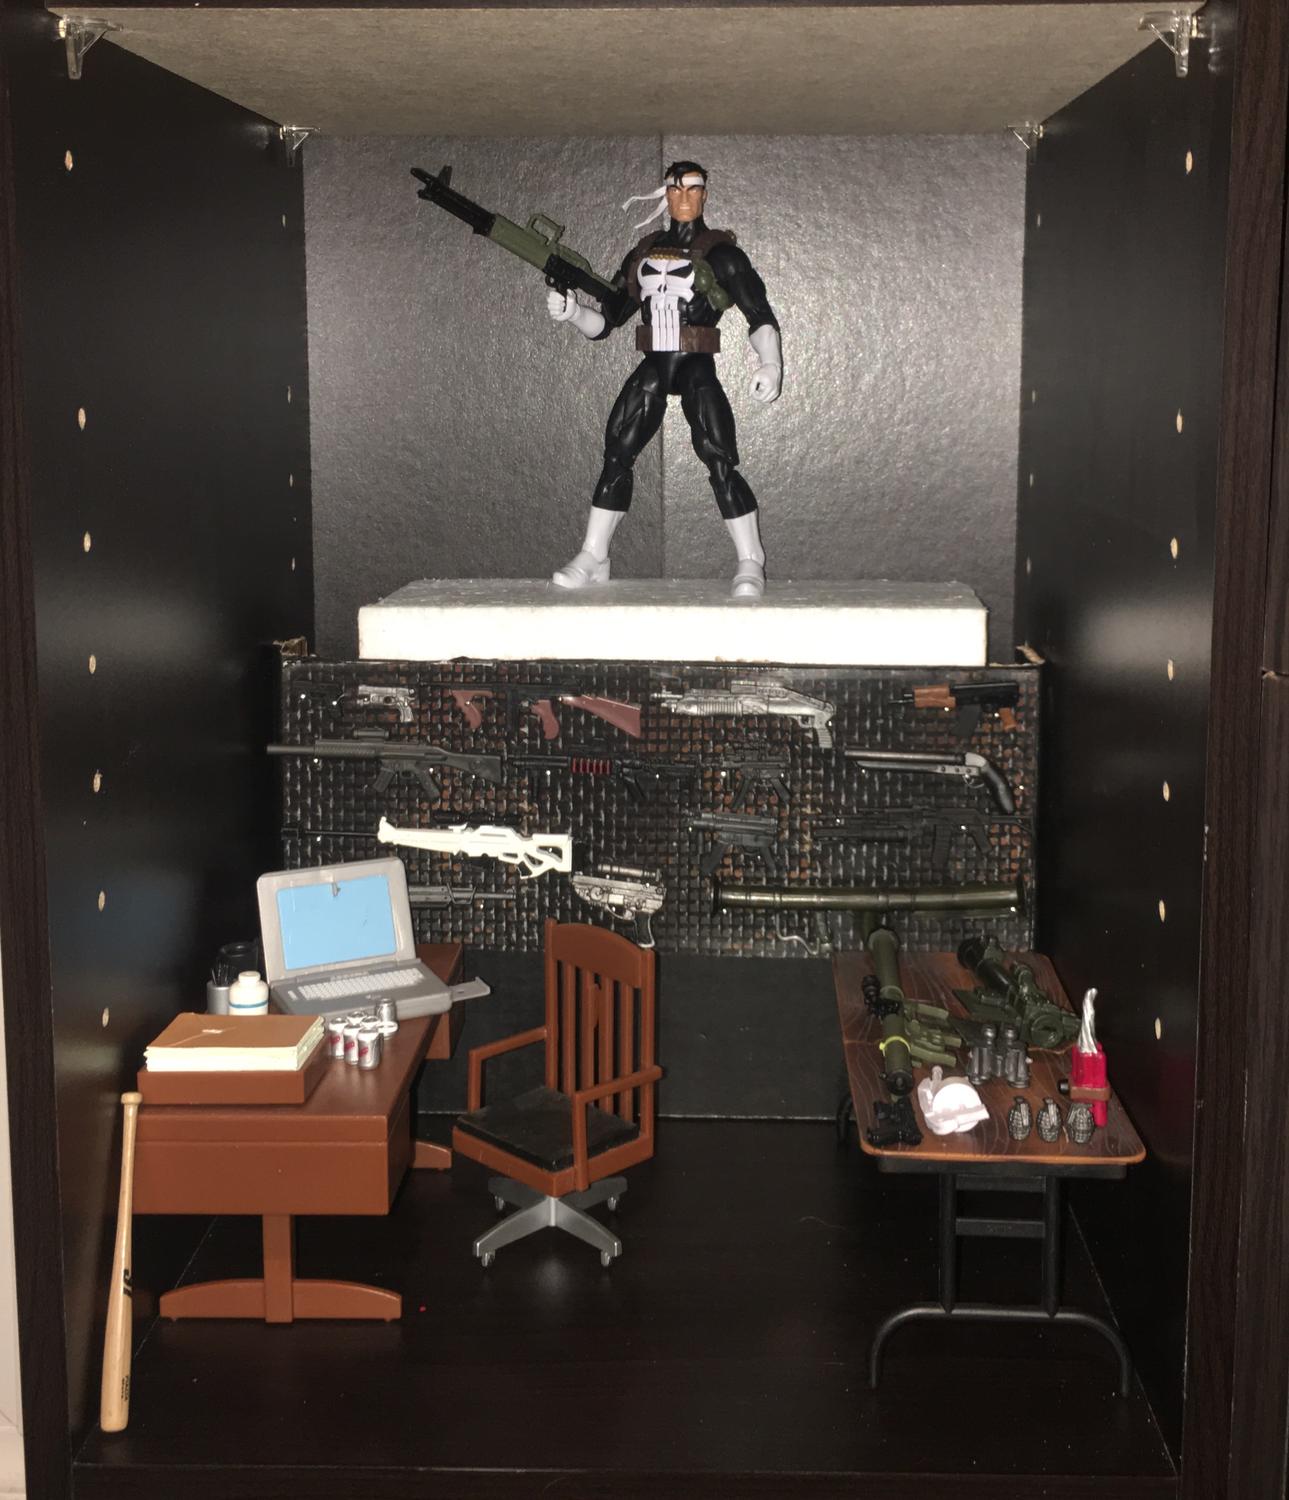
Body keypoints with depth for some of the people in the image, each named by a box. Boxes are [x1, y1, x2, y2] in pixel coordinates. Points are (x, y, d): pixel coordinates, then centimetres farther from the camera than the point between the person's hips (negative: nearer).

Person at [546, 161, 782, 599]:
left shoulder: (719, 252, 1)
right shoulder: (644, 252, 14)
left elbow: (760, 315, -3)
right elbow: (605, 321, 16)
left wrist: (770, 363, -18)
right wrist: (571, 312, -3)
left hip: (697, 369, -5)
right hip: (652, 370, 5)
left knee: (720, 462, -14)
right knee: (615, 457, 1)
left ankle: (750, 563, -9)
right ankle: (592, 558, 9)